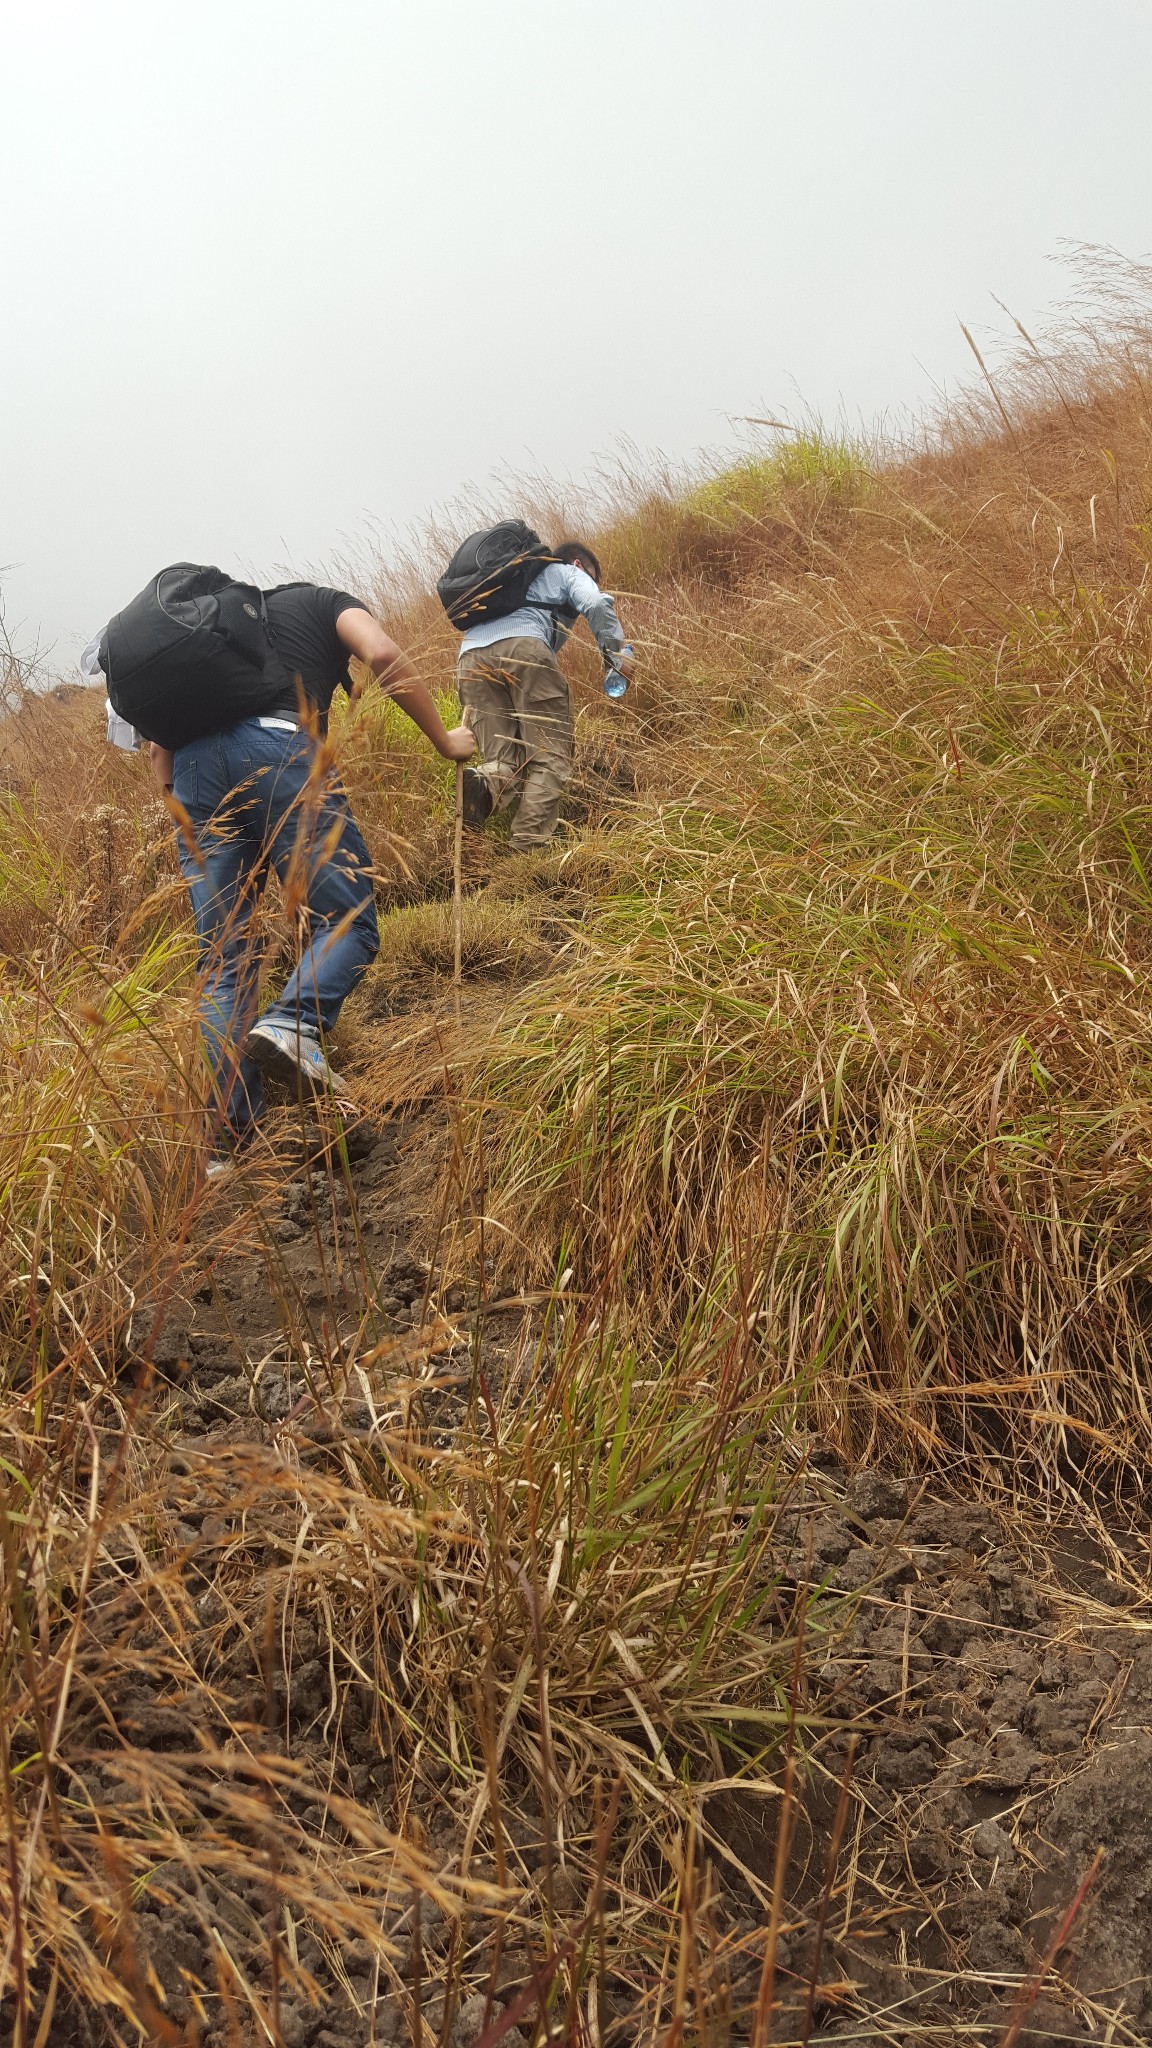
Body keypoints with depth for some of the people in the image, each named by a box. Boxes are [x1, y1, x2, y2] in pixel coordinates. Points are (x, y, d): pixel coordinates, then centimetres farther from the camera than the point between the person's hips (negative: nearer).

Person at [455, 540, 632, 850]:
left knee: (502, 760, 5)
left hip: (470, 657, 6)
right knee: (551, 757, -5)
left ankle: (484, 784, -31)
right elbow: (596, 604, 4)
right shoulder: (570, 573, 26)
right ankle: (529, 847, -23)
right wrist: (616, 655, 14)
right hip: (523, 647, -5)